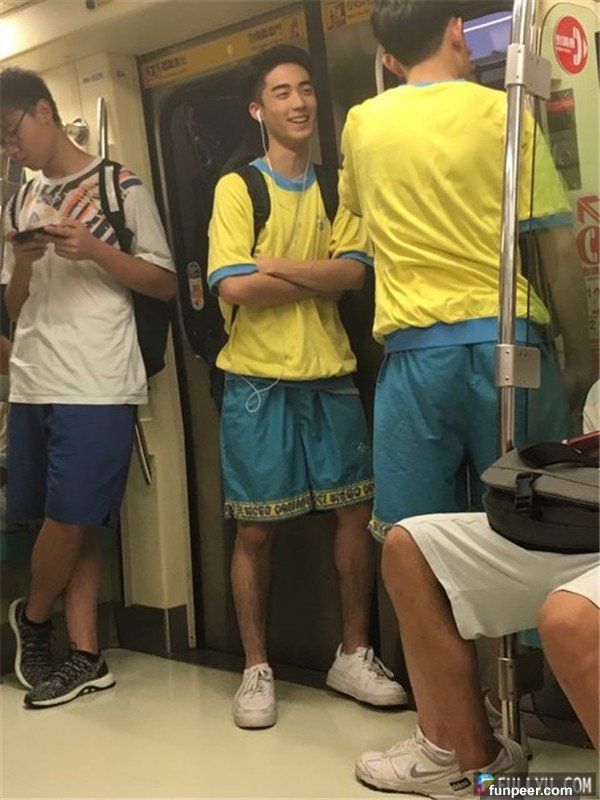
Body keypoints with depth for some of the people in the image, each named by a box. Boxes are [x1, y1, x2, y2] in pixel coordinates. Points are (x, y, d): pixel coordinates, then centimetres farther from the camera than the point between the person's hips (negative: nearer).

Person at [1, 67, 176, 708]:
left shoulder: (121, 187, 3)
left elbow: (165, 285, 1)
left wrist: (92, 249, -12)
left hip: (96, 385, -5)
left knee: (71, 517, -6)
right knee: (67, 523, 4)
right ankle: (85, 657, 11)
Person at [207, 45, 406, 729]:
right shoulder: (236, 187, 0)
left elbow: (355, 272, -4)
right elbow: (233, 287, -13)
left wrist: (277, 267, -13)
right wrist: (320, 276, -7)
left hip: (330, 376, 4)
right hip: (258, 381, -3)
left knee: (354, 512, 5)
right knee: (254, 529, 2)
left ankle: (353, 655, 21)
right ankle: (257, 670, 16)